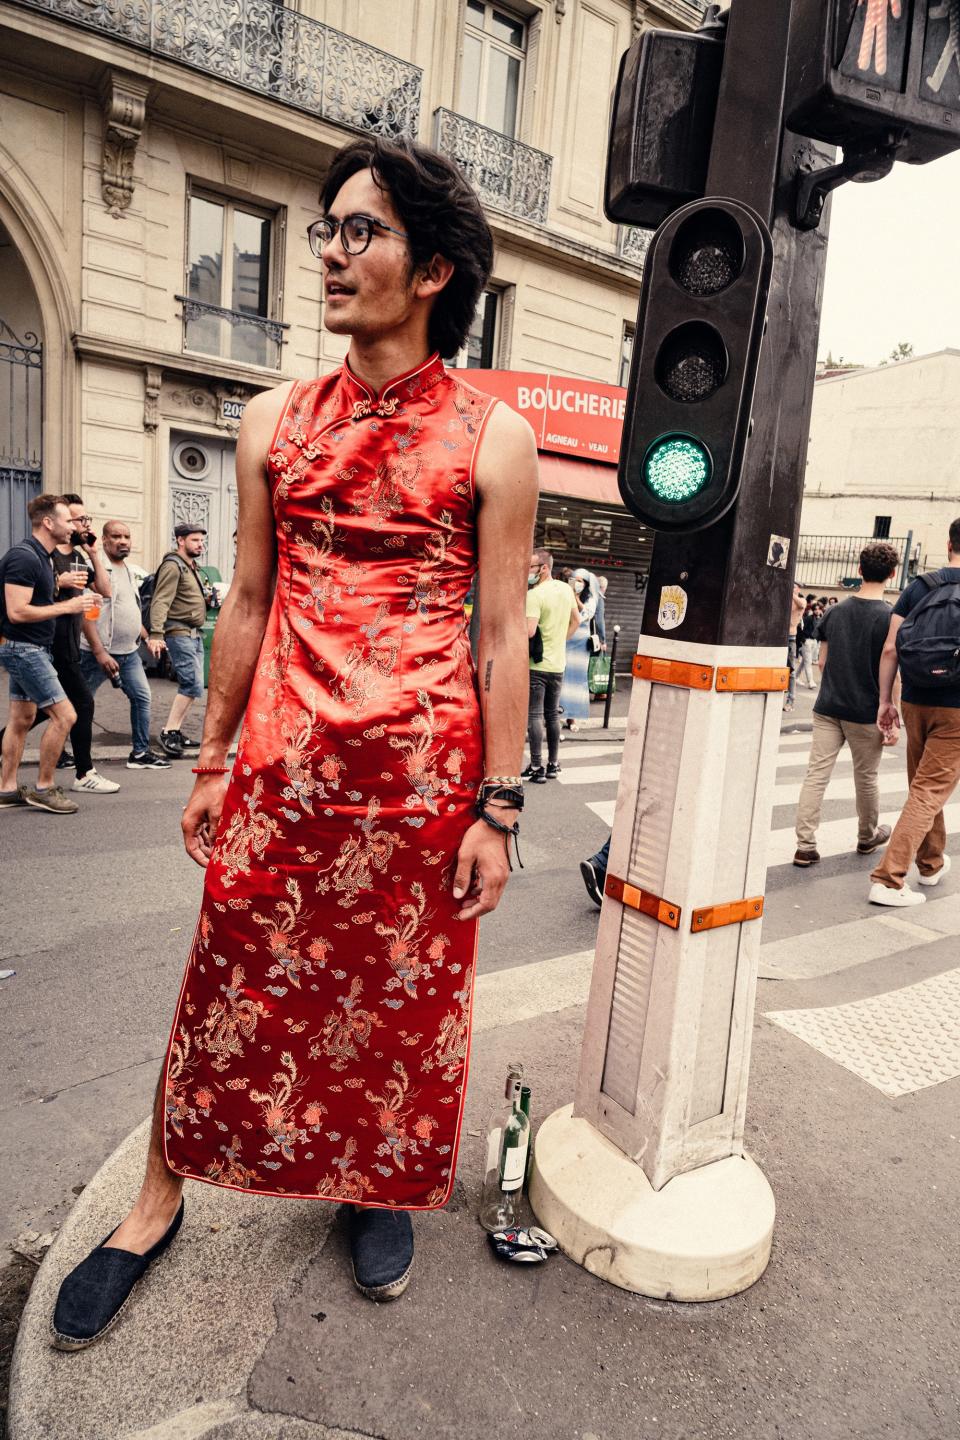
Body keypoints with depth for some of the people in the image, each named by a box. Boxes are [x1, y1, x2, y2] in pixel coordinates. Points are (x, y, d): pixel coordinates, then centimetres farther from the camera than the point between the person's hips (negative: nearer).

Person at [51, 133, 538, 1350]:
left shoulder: (491, 437, -2)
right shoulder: (275, 422, 8)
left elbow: (502, 633, -5)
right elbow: (248, 601, 10)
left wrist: (496, 807, -6)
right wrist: (212, 760, 10)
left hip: (421, 768, -2)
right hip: (283, 758, 3)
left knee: (402, 990, 13)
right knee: (231, 979, 12)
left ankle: (379, 1184, 40)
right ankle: (158, 1202, 35)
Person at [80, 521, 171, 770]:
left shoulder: (128, 570, 15)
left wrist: (148, 639, 17)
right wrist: (100, 652, -23)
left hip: (129, 652, 8)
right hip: (98, 653, -8)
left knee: (142, 698, 5)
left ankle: (141, 752, 13)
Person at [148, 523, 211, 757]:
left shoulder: (193, 567, 20)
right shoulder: (173, 565, -10)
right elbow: (161, 601, -20)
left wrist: (207, 595, 11)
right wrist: (156, 633, -28)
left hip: (195, 633, 10)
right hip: (180, 633, -10)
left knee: (191, 685, 11)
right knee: (192, 685, -15)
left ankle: (176, 731, 18)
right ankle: (168, 732, -10)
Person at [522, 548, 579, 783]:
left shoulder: (534, 595, -18)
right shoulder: (566, 589, 7)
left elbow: (529, 631, -27)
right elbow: (576, 620, 20)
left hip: (537, 664, -7)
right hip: (558, 664, 7)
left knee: (534, 716, -2)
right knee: (553, 715, 14)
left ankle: (536, 767, -1)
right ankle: (553, 764, 21)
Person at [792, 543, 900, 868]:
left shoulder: (834, 612, 4)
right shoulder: (890, 618, -11)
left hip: (827, 708, 3)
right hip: (866, 713, -3)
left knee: (816, 774, 2)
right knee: (866, 778, 14)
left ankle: (805, 846, -1)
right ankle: (868, 837, 34)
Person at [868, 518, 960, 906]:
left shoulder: (918, 586, 3)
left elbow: (890, 648, -1)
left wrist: (886, 701, 6)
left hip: (914, 702, 4)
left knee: (923, 784, 20)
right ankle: (888, 880, -7)